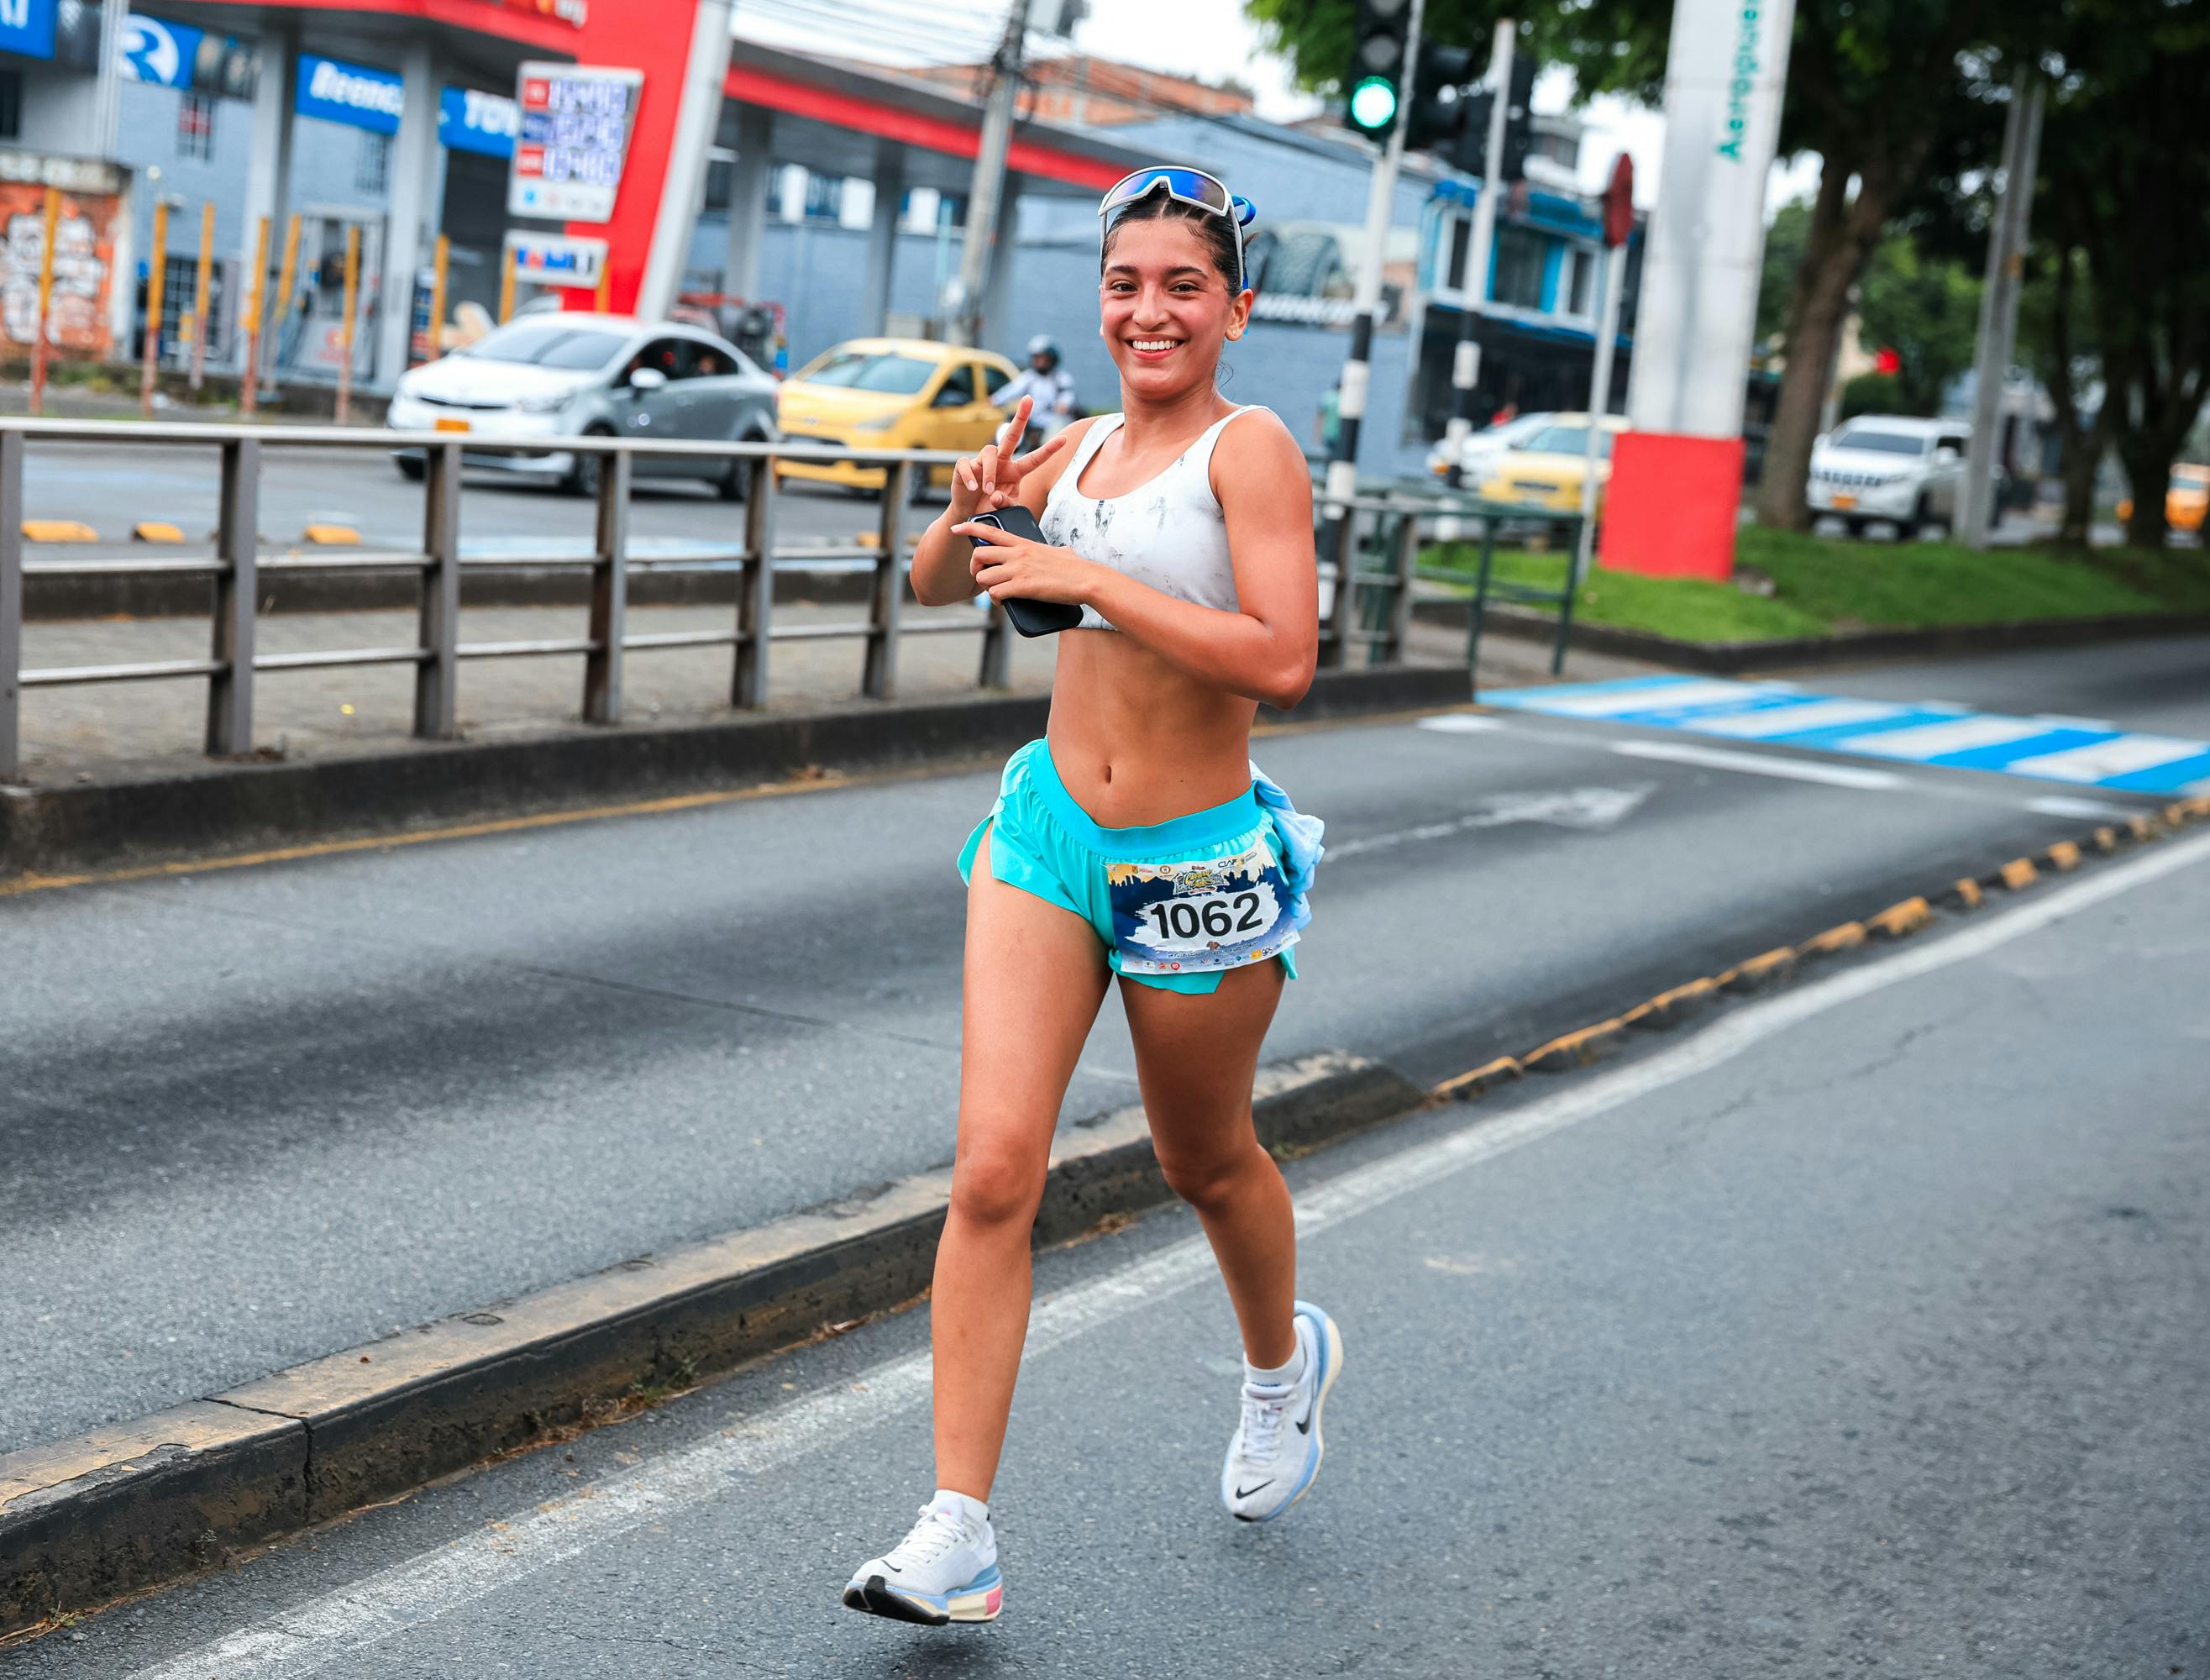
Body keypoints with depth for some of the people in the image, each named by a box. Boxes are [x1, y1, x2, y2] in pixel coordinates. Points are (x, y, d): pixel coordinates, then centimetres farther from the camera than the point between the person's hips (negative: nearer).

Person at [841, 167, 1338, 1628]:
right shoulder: (1081, 450, 6)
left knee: (1206, 1164, 17)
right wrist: (973, 515, -4)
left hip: (1202, 864, -4)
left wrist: (1088, 577, -25)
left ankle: (1286, 1362, 50)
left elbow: (1283, 660, -25)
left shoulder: (1251, 449, -12)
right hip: (1051, 831, 4)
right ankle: (959, 1534, -5)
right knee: (994, 1168, -8)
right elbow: (935, 586, 18)